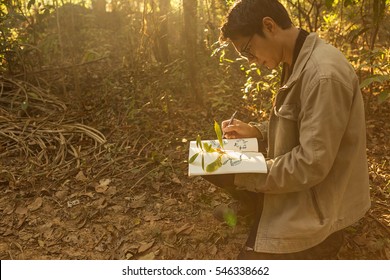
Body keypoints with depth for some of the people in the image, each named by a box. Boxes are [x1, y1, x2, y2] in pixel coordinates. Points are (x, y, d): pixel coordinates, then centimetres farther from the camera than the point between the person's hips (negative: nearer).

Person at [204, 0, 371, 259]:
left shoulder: (324, 74, -24)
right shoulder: (299, 62, 4)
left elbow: (312, 165, -24)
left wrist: (244, 175, -17)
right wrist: (255, 131, 1)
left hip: (314, 203, -9)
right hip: (293, 183, 9)